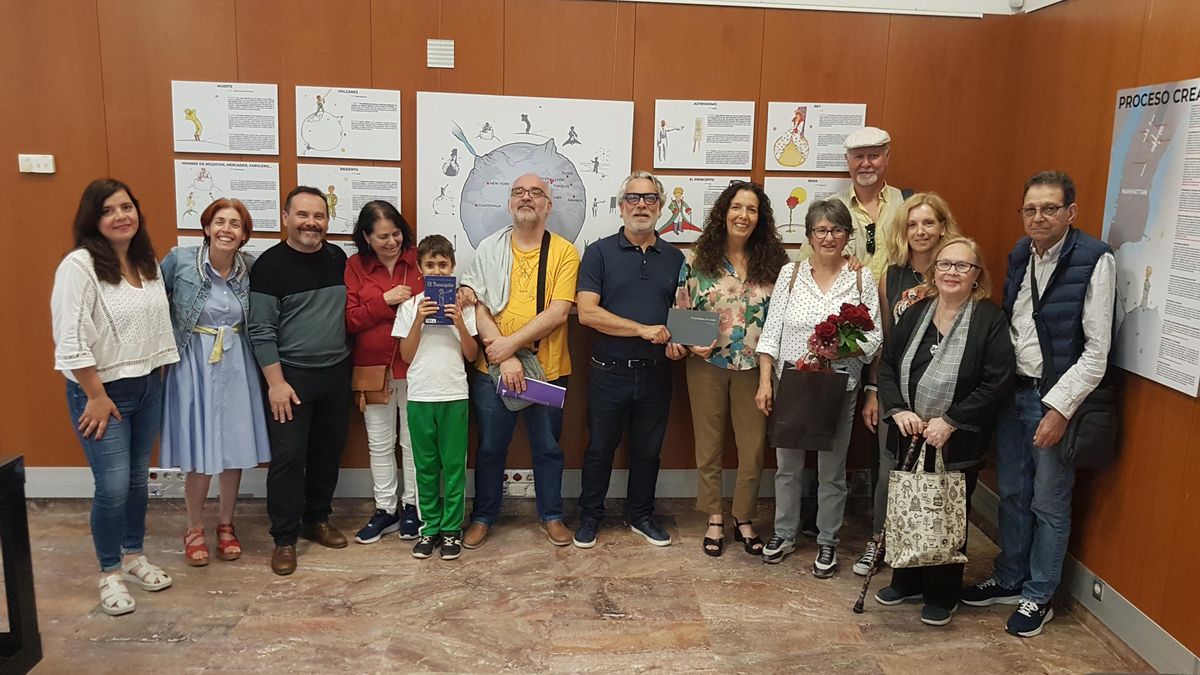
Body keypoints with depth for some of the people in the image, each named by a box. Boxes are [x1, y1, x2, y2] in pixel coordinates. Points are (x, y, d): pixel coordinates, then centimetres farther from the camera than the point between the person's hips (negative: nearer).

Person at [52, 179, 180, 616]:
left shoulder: (148, 263, 6)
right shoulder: (79, 265, -15)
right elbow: (70, 339, -19)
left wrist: (157, 377, 11)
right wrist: (97, 397, -17)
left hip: (148, 387, 6)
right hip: (101, 391, -6)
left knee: (138, 479, 16)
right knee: (113, 487, -3)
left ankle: (133, 557, 32)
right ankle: (110, 575, 15)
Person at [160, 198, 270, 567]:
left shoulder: (251, 267, -2)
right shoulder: (180, 260, -10)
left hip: (236, 365, 3)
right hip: (194, 364, -2)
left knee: (235, 447, 8)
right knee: (199, 453, 1)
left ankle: (226, 524, 28)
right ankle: (194, 529, 23)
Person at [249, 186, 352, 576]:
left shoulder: (338, 258, 6)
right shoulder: (271, 264, -9)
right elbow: (261, 330, -11)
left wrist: (351, 365, 10)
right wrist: (275, 382, -15)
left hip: (337, 373, 5)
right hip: (291, 376, -5)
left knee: (328, 451, 13)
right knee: (288, 456, -1)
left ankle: (317, 520, 29)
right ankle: (284, 538, 11)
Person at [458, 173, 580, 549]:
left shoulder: (564, 252, -3)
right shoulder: (489, 249, 2)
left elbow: (558, 312, -12)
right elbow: (478, 308, -5)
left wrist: (510, 343, -17)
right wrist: (505, 359, -15)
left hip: (548, 370, -1)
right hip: (492, 369, 1)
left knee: (548, 447, 13)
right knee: (490, 447, 13)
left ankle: (551, 515, 31)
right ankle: (483, 516, 29)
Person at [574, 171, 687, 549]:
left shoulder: (674, 258, 7)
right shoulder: (600, 252, -5)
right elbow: (587, 312, -15)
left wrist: (679, 342, -8)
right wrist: (643, 329, -19)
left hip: (656, 374, 3)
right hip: (609, 372, -3)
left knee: (648, 449, 15)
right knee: (600, 448, 10)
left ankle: (642, 515, 32)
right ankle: (590, 517, 27)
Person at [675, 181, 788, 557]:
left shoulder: (772, 262, 1)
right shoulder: (697, 259, -2)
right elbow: (680, 313, 1)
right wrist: (691, 343, -15)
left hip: (753, 367, 1)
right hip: (707, 365, -1)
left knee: (753, 447, 6)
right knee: (709, 445, 10)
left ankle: (744, 519, 24)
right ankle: (714, 519, 25)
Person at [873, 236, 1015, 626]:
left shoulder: (990, 320, -9)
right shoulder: (914, 315, 5)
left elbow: (997, 384, -14)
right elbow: (887, 366, 5)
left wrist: (950, 421, -18)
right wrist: (898, 410, -10)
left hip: (957, 444, -4)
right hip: (909, 438, 4)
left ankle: (942, 597, 26)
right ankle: (906, 582, 35)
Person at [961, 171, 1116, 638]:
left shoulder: (1095, 261, -13)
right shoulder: (1019, 255, 7)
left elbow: (1097, 351, -14)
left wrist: (1059, 408, -17)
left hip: (1057, 399, -6)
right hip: (1012, 391, 6)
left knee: (1049, 504, 6)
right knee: (1012, 494, 16)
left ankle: (1038, 597, 23)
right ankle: (1009, 580, 33)